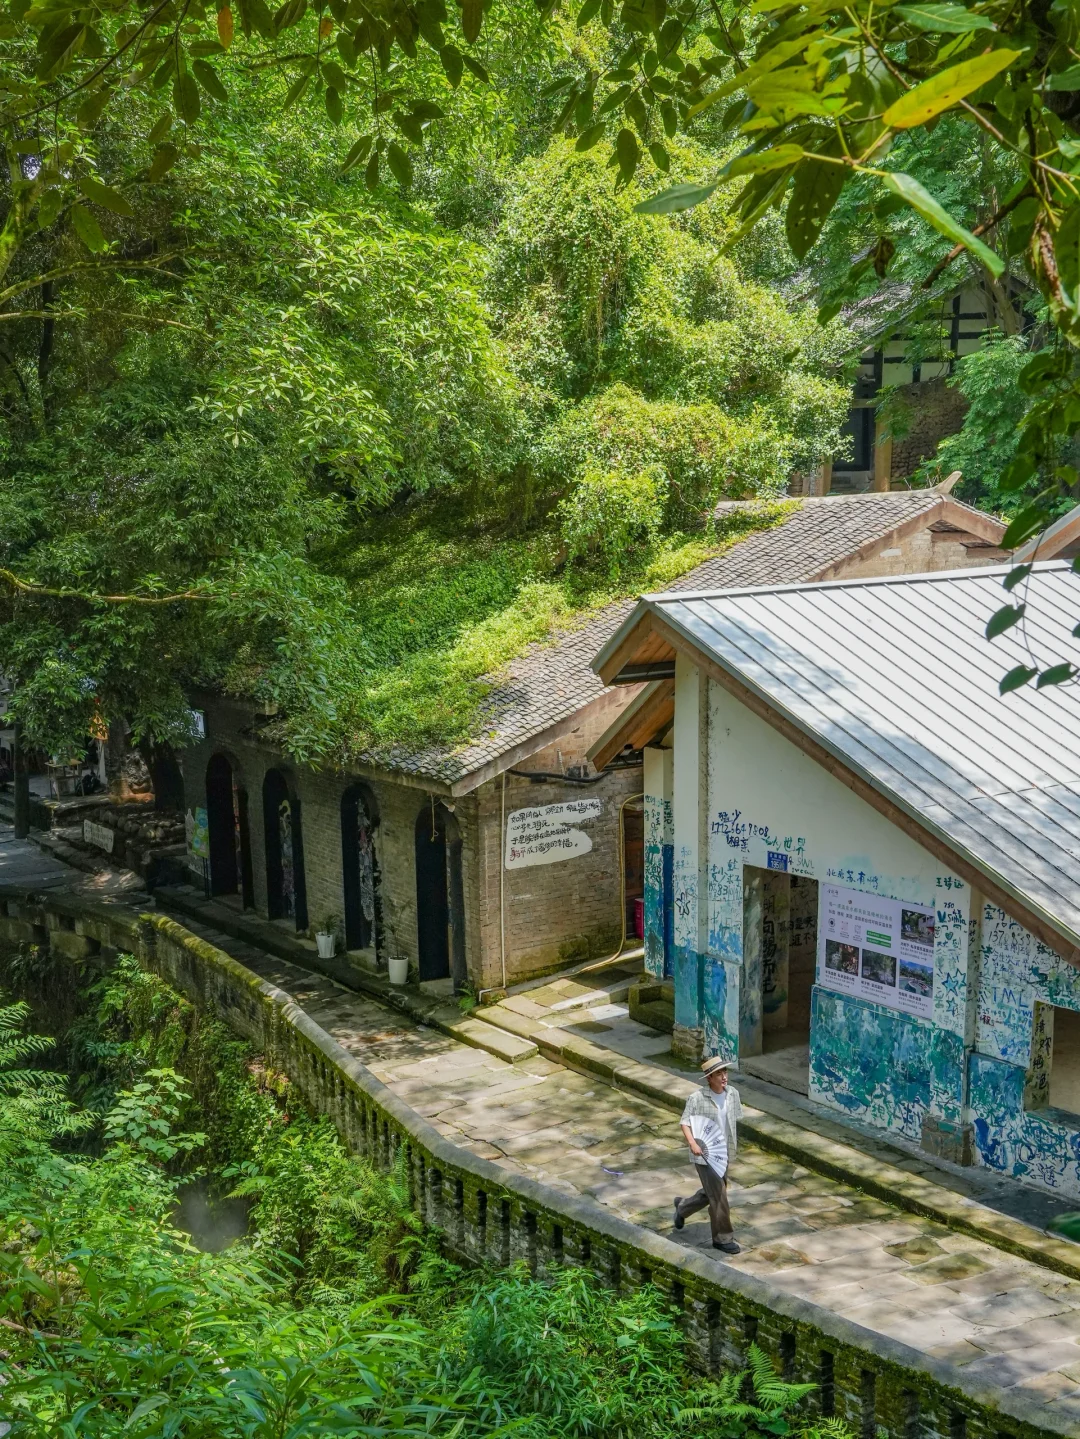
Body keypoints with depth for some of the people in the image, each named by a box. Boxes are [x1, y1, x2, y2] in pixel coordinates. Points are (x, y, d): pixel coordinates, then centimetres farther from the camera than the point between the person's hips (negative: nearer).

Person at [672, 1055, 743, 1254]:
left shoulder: (733, 1094, -3)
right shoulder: (697, 1098, -19)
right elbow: (685, 1123, -15)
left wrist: (731, 1146, 12)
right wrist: (693, 1143, -30)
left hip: (724, 1152, 6)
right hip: (705, 1154, -6)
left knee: (711, 1192, 19)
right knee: (718, 1195, -3)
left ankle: (682, 1207, 44)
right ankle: (723, 1238, 12)